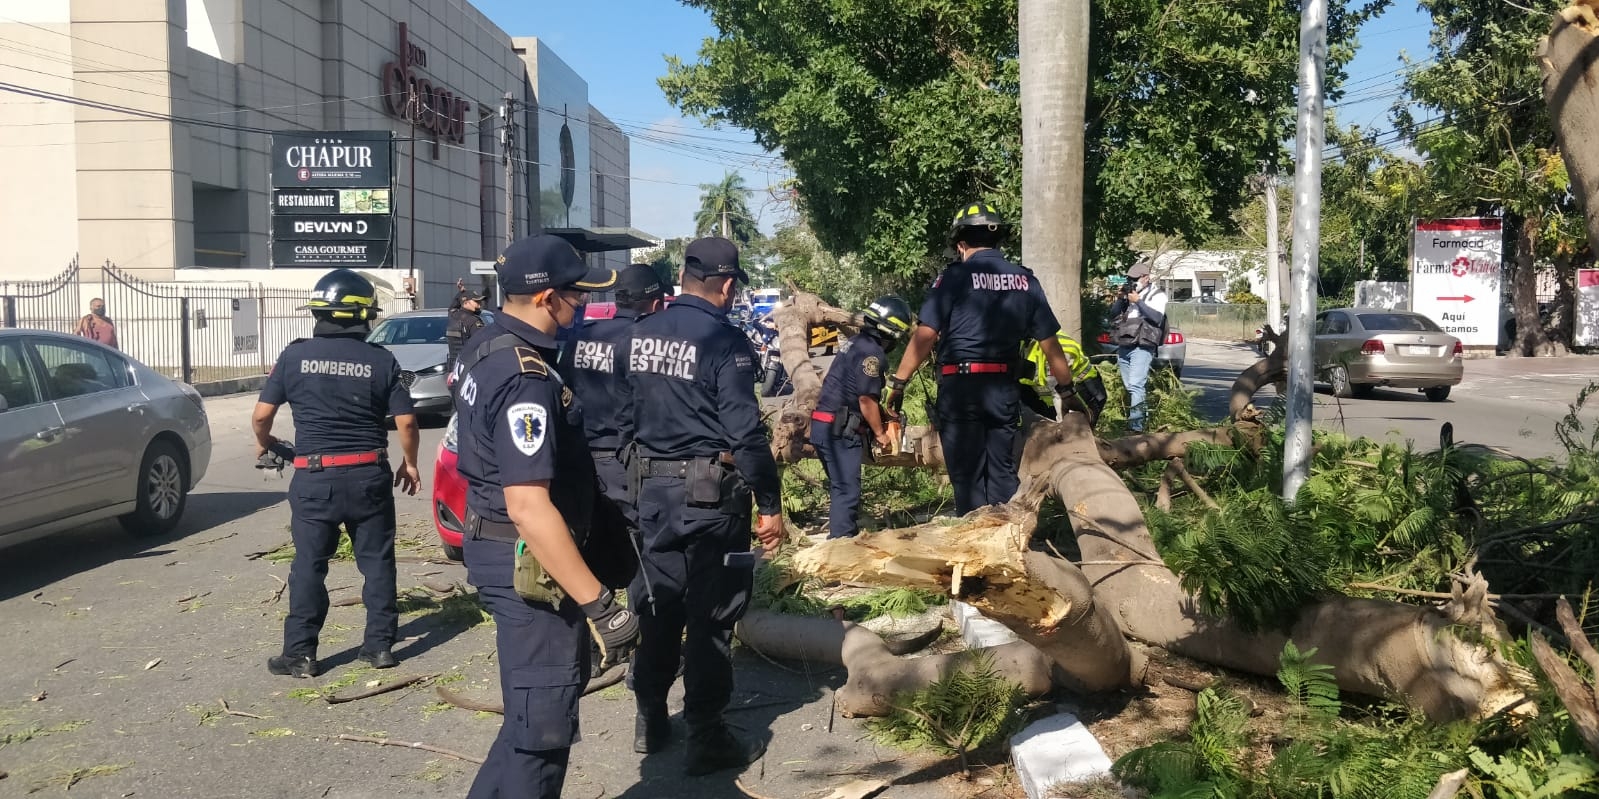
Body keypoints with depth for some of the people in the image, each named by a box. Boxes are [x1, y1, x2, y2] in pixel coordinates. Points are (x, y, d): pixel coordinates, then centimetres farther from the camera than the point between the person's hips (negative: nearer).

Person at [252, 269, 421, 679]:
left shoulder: (295, 355, -2)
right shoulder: (381, 360, -3)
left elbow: (262, 414, -1)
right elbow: (406, 420, -4)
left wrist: (263, 442, 20)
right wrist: (409, 462, 12)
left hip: (314, 476, 0)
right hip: (369, 476, 0)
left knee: (309, 565, 7)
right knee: (377, 561, 10)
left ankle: (300, 652, 11)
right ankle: (380, 644, 15)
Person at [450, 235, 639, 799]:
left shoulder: (483, 348, 8)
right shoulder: (525, 377, -25)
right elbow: (529, 508, -31)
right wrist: (599, 605, -29)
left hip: (494, 542, 11)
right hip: (529, 561, -10)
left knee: (534, 709, 23)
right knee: (543, 721, 0)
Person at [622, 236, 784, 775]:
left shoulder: (640, 334, 4)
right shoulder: (725, 341, -16)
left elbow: (624, 416, 10)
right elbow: (745, 433, -17)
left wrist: (631, 481, 20)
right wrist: (770, 505, -10)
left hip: (652, 488, 6)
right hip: (710, 494, -6)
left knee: (658, 606, 17)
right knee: (710, 616, 3)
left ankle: (650, 721, 29)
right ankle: (707, 739, 12)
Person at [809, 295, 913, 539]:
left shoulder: (858, 344, 16)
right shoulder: (872, 353, -14)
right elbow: (866, 400, -15)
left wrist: (885, 415, 22)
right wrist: (880, 433, -3)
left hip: (826, 427, 10)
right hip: (839, 431, -10)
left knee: (841, 487, 18)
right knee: (847, 490, -9)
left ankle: (840, 539, 25)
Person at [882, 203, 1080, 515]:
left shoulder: (955, 275, -5)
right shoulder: (1025, 280, 8)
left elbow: (925, 335, -11)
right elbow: (1049, 341, 9)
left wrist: (897, 382, -6)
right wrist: (1066, 388, 18)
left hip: (961, 387, -4)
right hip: (1004, 388, 4)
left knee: (968, 476, 4)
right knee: (1002, 472, 14)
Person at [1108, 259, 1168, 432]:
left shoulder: (1157, 294, 2)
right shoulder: (1128, 291, 19)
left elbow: (1157, 317, -12)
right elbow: (1113, 313, 15)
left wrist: (1138, 301, -13)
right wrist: (1121, 298, -2)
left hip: (1141, 347, -7)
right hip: (1123, 346, 7)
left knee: (1135, 385, -19)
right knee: (1128, 387, 9)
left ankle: (1136, 425, -24)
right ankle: (1144, 413, 20)